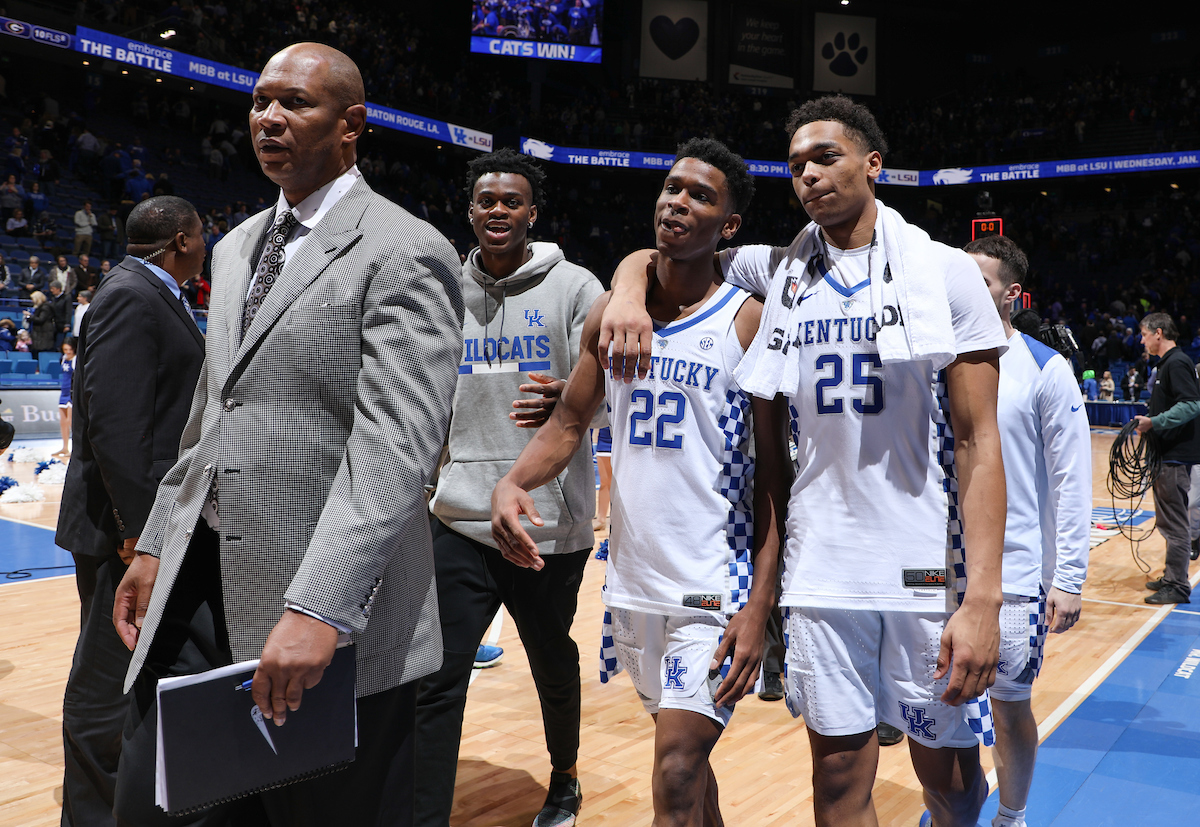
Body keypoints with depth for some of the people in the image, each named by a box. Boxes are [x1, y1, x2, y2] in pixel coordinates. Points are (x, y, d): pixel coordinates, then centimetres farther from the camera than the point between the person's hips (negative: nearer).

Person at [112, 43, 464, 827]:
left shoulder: (406, 254, -11)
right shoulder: (238, 247, 16)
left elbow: (396, 445, -21)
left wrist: (317, 609, -27)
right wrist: (157, 544, 17)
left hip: (330, 604, -7)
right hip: (199, 582, 8)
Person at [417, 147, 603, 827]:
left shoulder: (574, 287, -2)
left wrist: (562, 404, -29)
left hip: (550, 521, -2)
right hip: (461, 519, 3)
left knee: (553, 662, 15)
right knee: (435, 680, -3)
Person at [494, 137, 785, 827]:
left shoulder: (748, 322, -8)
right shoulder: (611, 313, 6)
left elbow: (774, 472, -8)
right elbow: (570, 423, 10)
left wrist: (761, 603, -17)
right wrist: (513, 482, -12)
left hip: (714, 586, -5)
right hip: (632, 580, 5)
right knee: (682, 747, 20)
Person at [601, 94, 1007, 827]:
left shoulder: (946, 273, -2)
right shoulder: (779, 272, 6)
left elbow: (979, 442, -6)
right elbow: (658, 256, 17)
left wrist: (983, 598, -14)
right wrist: (630, 287, -9)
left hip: (930, 571, -2)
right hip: (821, 570, 2)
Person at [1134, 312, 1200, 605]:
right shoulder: (1168, 363, 16)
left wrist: (1153, 422, -22)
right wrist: (1150, 422, 12)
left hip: (1176, 456, -11)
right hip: (1168, 454, 11)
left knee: (1174, 522, -6)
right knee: (1169, 520, 16)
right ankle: (1172, 577, 26)